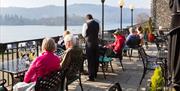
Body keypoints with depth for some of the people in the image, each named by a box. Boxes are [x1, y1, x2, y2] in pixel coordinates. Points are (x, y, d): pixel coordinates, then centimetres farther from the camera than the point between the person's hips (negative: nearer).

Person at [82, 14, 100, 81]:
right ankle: (95, 74, 28)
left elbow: (84, 34, -6)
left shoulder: (86, 24, -10)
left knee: (90, 60, -2)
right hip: (96, 43, 6)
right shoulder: (97, 24, 6)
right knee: (96, 59, 15)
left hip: (89, 43, -5)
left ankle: (91, 77, 0)